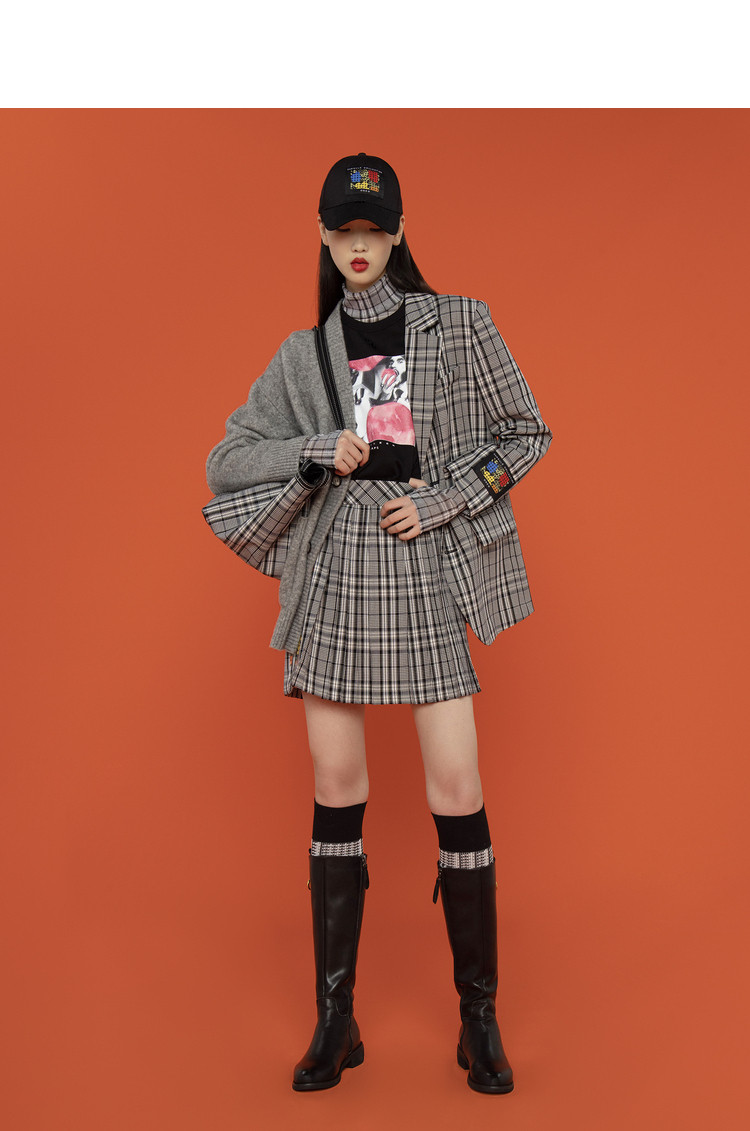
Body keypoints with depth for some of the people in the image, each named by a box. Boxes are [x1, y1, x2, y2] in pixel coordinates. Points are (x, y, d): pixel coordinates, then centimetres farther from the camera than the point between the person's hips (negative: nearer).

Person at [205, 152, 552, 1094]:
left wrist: (439, 502, -6)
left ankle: (479, 1016, 13)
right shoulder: (302, 356, 10)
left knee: (457, 794, -4)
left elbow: (527, 435, 6)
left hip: (429, 574, -2)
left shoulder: (457, 326, 5)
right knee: (337, 795, 4)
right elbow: (224, 466, 7)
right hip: (338, 574, 2)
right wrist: (320, 451, -9)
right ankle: (335, 1020, 16)